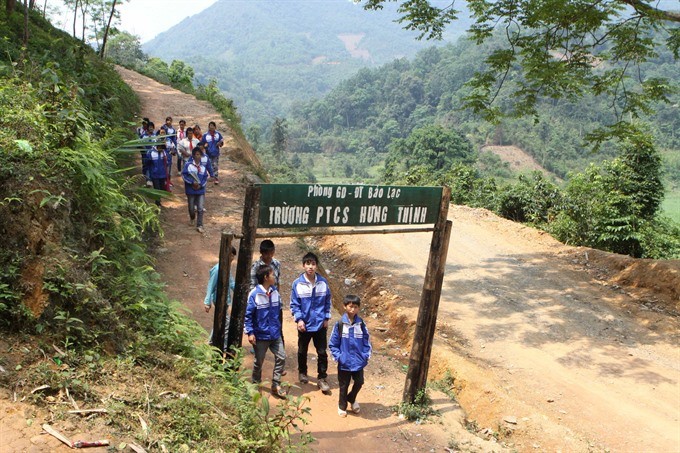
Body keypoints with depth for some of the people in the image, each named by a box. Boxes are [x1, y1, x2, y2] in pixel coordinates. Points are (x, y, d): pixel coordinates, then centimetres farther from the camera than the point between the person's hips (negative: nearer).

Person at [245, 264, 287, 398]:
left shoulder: (275, 292, 0)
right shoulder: (254, 294, -17)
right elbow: (247, 314, -14)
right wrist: (250, 332, -17)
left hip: (275, 334, 5)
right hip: (261, 335, -5)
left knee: (281, 357, 2)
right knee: (259, 362, 11)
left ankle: (276, 385, 15)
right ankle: (256, 385, 32)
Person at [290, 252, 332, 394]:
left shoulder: (323, 282, -5)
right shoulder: (297, 283, -10)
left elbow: (327, 301, 5)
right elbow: (294, 304, -5)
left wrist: (326, 318, 2)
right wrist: (299, 319, -14)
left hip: (320, 324, 0)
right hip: (304, 324, 0)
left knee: (322, 352, 1)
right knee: (302, 351, 18)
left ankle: (322, 379, 13)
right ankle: (302, 372, 40)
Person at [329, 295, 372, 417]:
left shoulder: (361, 324, -5)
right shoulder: (340, 324, -11)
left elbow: (367, 342, 3)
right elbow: (333, 344, -6)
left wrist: (366, 356, -6)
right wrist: (338, 356, -13)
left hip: (359, 362, 2)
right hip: (344, 362, -2)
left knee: (359, 383, 12)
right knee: (344, 385, 12)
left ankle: (351, 399, 41)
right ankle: (342, 406, 35)